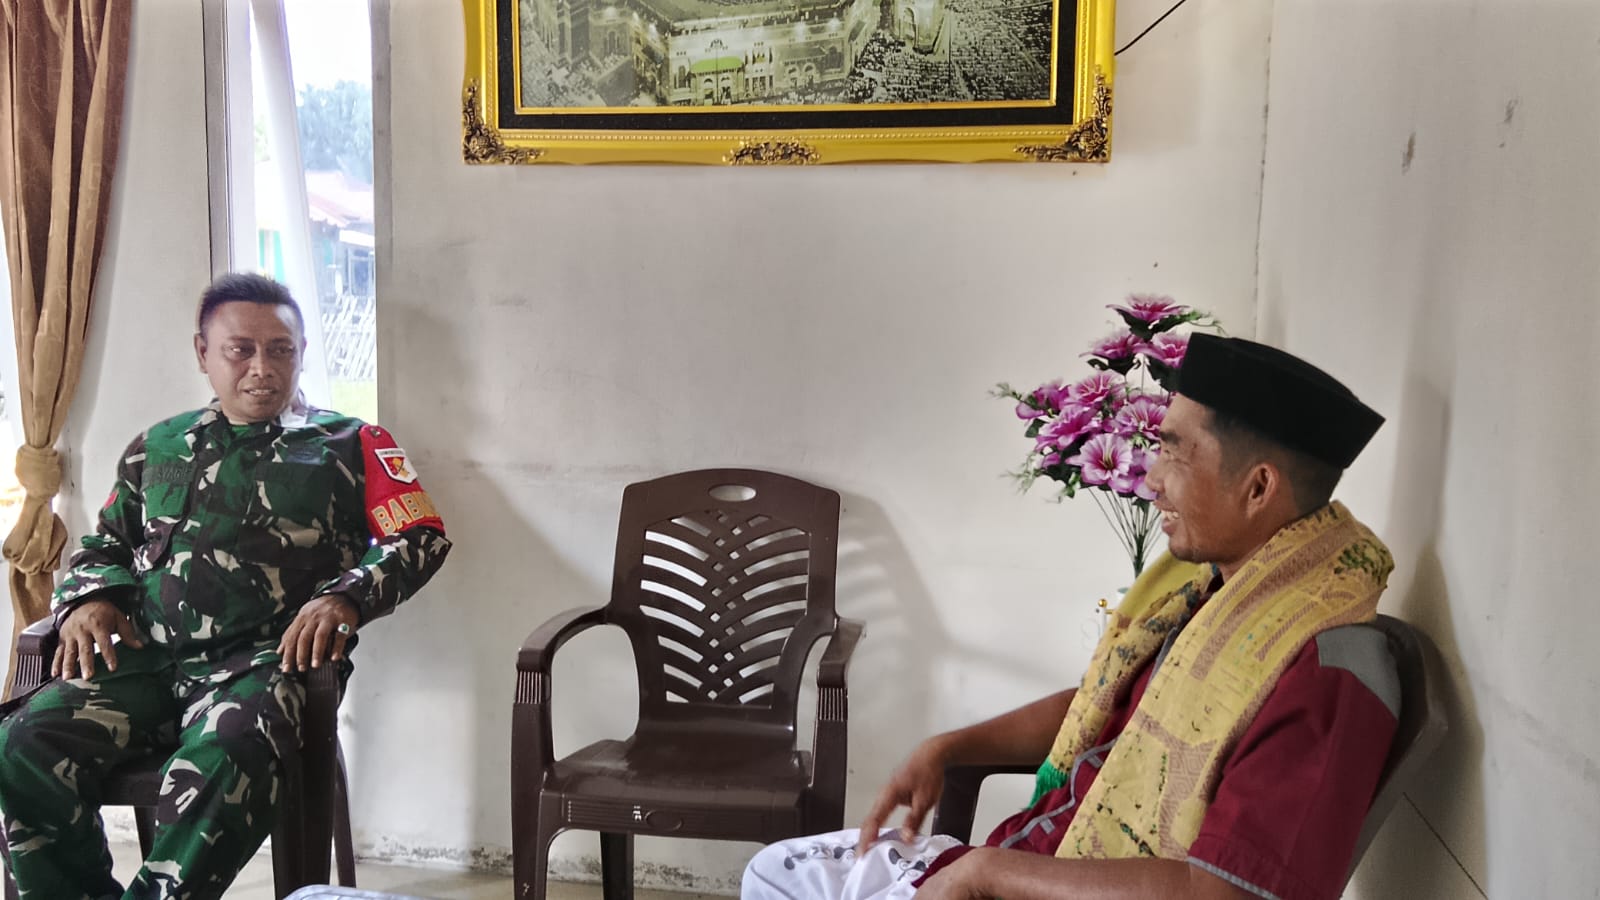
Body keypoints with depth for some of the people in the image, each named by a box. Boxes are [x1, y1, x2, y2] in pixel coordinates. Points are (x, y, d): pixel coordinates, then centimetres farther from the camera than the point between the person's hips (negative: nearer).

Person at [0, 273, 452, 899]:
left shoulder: (348, 444, 11)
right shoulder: (158, 447, 23)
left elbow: (422, 536, 2)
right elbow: (106, 542, 29)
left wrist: (346, 596, -15)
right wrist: (89, 598, 6)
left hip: (264, 658, -4)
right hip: (146, 656, 4)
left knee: (219, 763, -35)